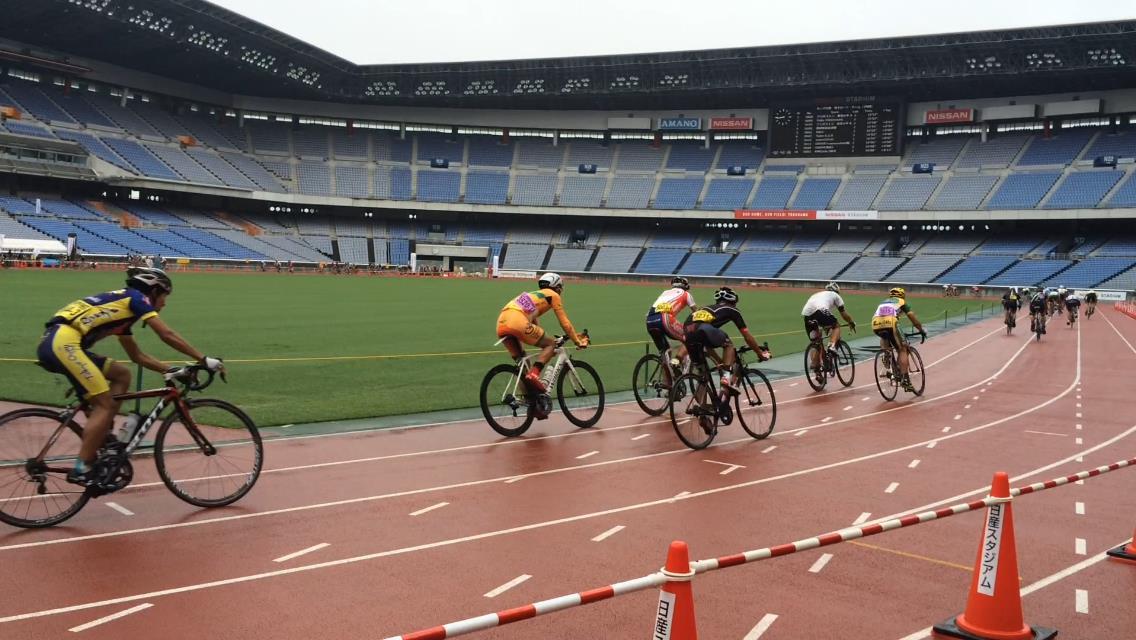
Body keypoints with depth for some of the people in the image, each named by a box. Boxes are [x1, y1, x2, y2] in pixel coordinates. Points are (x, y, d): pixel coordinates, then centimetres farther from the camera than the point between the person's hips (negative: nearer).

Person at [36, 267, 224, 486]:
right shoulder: (136, 297, 4)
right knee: (105, 403, -8)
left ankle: (102, 438, 12)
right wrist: (204, 360, 0)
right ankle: (81, 470, -7)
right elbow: (167, 335, -3)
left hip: (54, 343, 9)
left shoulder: (122, 309, 28)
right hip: (63, 341, -9)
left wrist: (171, 370, 27)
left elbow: (137, 355, 33)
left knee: (122, 375, 14)